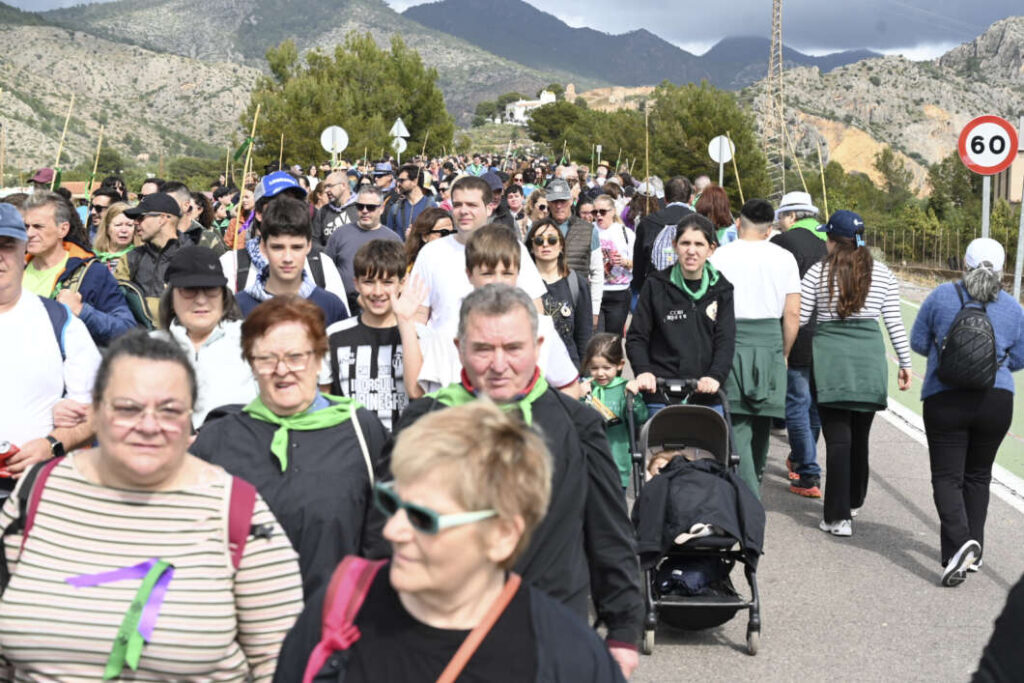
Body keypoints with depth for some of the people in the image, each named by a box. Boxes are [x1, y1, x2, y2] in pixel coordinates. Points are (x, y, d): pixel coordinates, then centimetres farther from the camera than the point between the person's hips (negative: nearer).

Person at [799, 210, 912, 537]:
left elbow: (799, 318, 1)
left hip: (829, 356, -2)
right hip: (870, 357, 2)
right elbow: (894, 322, 5)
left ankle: (838, 517, -6)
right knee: (859, 436, 17)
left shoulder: (817, 272, 0)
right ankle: (854, 501, 32)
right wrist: (905, 363, 11)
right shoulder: (882, 273, 6)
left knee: (838, 438, -3)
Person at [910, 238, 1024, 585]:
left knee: (947, 477, 0)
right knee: (978, 476, 17)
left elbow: (918, 341, 2)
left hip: (946, 400, -3)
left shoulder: (942, 296, -5)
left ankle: (959, 544, -22)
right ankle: (973, 551, 20)